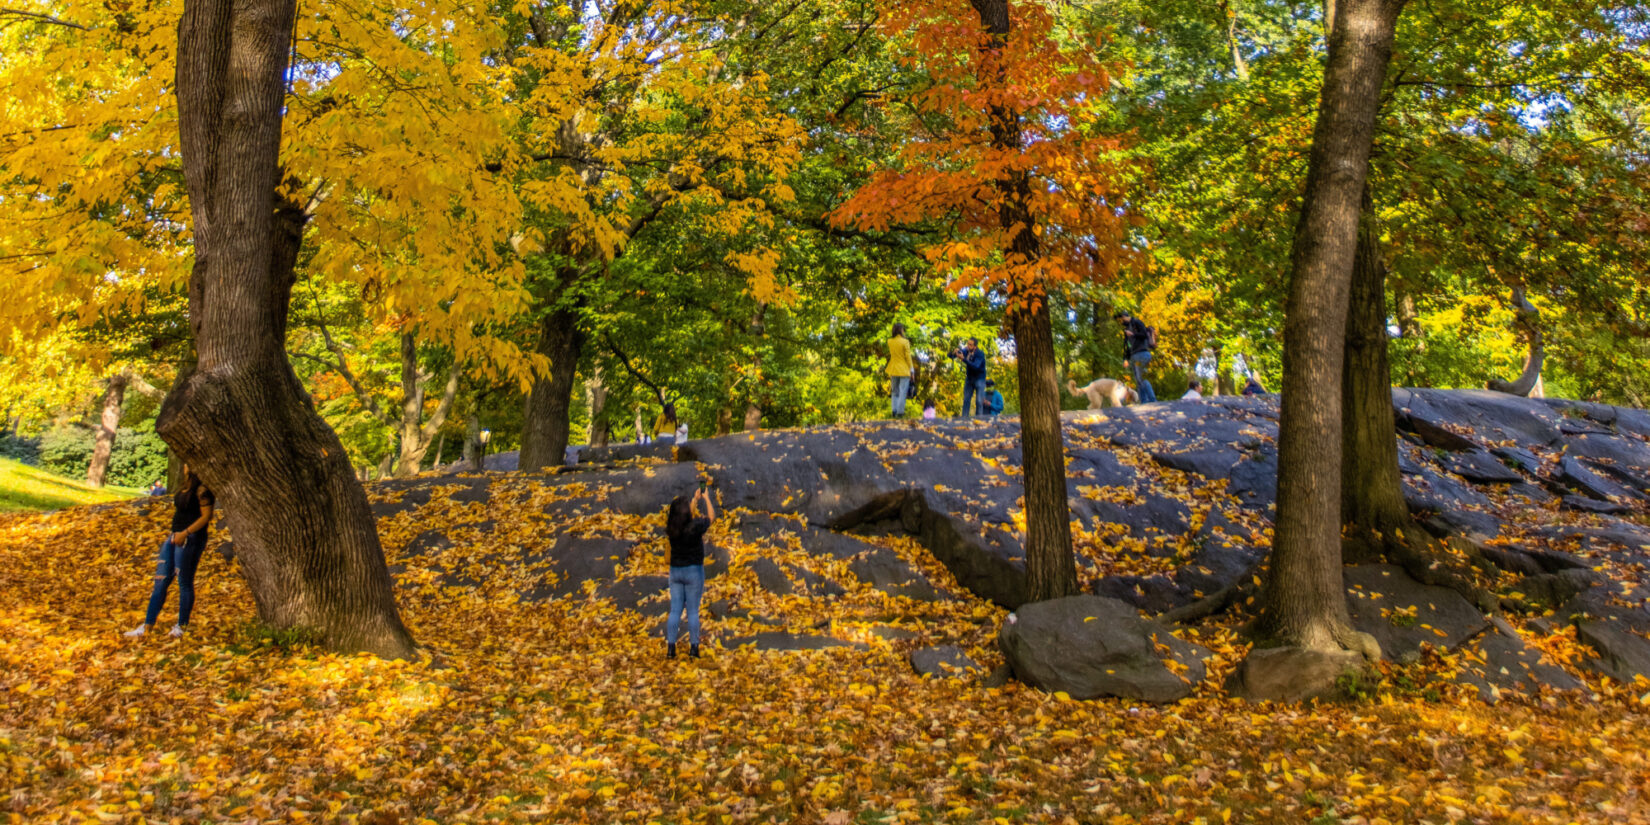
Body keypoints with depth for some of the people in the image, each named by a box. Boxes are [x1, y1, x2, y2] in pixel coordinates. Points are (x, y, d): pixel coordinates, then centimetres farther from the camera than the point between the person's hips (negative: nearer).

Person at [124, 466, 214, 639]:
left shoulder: (202, 490, -14)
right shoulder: (186, 487, 14)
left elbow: (206, 516, -18)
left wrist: (185, 533, -21)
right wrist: (173, 534, 18)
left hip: (191, 539, -9)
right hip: (174, 537, 9)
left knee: (185, 583, 0)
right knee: (160, 581, 9)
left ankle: (182, 626, 12)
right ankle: (147, 625, 13)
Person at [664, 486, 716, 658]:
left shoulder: (672, 528, -2)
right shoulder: (695, 526, -17)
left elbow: (687, 517, 19)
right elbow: (711, 517, 3)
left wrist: (696, 498, 27)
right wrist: (706, 498, 16)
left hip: (675, 571, 4)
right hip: (693, 570, -4)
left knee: (675, 610, 7)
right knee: (692, 611, 2)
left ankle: (670, 647, 4)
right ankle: (693, 647, 5)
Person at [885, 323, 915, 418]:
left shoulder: (890, 341, 0)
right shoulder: (905, 342, -12)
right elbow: (908, 357, -10)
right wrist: (911, 369, -2)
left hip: (893, 370, 5)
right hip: (904, 370, -5)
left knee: (895, 391, 14)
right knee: (902, 392, -1)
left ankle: (894, 411, 10)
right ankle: (900, 412, -4)